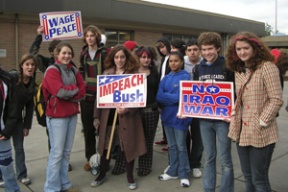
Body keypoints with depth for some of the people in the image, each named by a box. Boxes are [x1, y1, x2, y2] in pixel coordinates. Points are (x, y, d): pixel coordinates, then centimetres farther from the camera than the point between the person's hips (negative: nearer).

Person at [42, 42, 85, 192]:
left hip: (72, 114, 6)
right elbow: (60, 91, -20)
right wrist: (74, 88, -5)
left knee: (66, 151, 12)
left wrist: (68, 93, -11)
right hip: (57, 115, -6)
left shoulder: (74, 70, 12)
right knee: (57, 152, -3)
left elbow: (82, 91, 4)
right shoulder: (52, 70, -7)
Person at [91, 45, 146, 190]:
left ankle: (130, 177, 25)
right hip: (107, 115, 3)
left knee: (128, 146, 7)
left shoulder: (134, 74, -3)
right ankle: (102, 174, 31)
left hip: (127, 116, -3)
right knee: (106, 145, 13)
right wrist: (97, 116, 5)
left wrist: (126, 108, -24)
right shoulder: (107, 73, 6)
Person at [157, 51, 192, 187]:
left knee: (181, 147, 5)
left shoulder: (185, 77, -8)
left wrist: (166, 97, -10)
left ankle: (184, 175, 18)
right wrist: (173, 98, -16)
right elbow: (159, 97, -2)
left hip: (180, 117, -5)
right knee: (172, 146, 16)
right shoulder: (165, 79, 8)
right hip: (167, 116, 5)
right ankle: (173, 171, 29)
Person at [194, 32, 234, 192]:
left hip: (223, 118, -4)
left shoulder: (227, 66, -6)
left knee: (225, 159, 5)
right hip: (204, 119, 4)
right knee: (209, 157, 14)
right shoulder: (199, 68, 8)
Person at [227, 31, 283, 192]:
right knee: (248, 177, 18)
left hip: (261, 133, -7)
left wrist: (261, 122, -16)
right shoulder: (239, 70, 11)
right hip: (242, 131, 7)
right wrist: (233, 116, 3)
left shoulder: (267, 67, -11)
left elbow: (276, 99, -14)